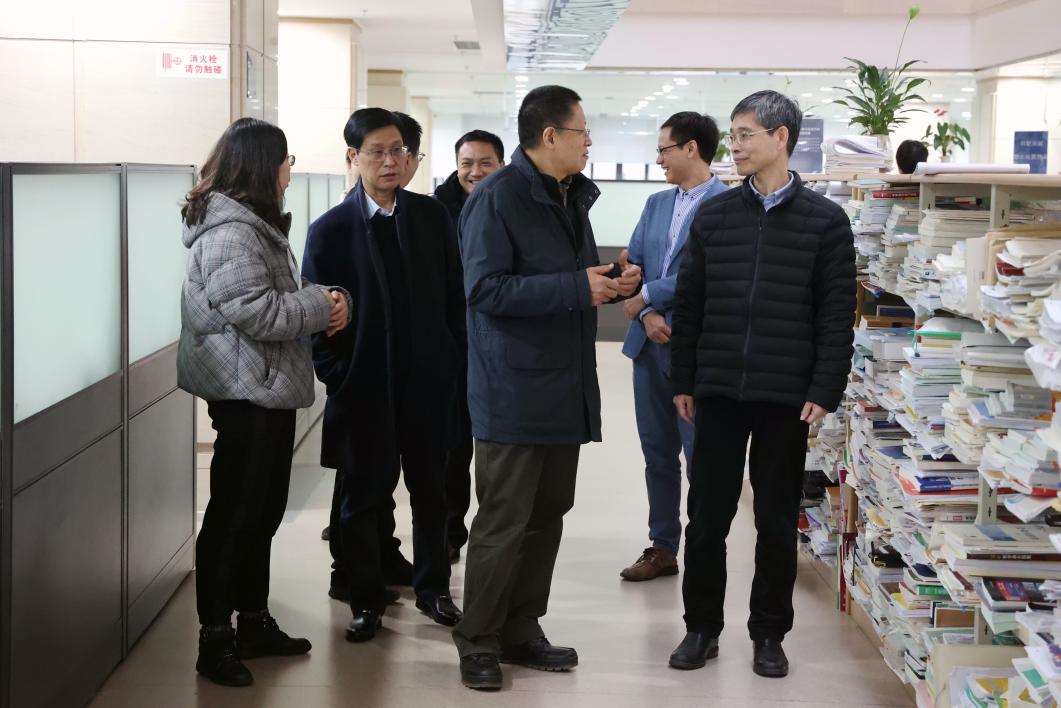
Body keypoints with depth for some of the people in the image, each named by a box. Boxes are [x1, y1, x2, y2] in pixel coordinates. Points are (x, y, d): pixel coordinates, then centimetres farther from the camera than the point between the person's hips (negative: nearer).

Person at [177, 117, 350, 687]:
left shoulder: (256, 224, 17)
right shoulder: (230, 232, -18)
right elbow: (256, 312, -25)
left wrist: (320, 304, 1)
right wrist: (321, 305, -12)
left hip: (269, 390, 11)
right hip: (246, 393, -10)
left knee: (263, 509, 16)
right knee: (234, 513, -4)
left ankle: (254, 622, 27)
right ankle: (215, 638, 4)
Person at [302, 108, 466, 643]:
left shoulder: (431, 216, 3)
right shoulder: (330, 229, -4)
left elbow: (454, 294, 7)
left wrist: (453, 357, 0)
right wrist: (336, 377, -8)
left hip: (427, 381, 2)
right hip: (365, 388, -2)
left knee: (430, 489, 14)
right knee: (363, 497, 7)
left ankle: (432, 587, 30)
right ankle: (367, 600, 21)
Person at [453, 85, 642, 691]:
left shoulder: (572, 198, 14)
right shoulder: (498, 198, -12)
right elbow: (486, 288, -21)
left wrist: (614, 283, 4)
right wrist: (577, 288, -22)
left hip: (565, 387, 8)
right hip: (514, 390, -8)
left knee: (548, 516, 13)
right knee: (502, 523, -2)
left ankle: (522, 631, 24)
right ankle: (479, 643, 9)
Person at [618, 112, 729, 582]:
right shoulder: (656, 204, 14)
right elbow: (634, 264, 9)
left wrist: (645, 297, -10)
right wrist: (647, 316, -8)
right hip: (650, 343, 7)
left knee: (700, 454, -1)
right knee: (657, 451, 12)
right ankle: (662, 548, 22)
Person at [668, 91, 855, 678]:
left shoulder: (825, 221, -1)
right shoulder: (713, 216, 6)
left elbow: (836, 317, -3)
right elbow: (688, 305, 8)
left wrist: (824, 392, -9)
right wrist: (682, 381, 5)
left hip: (786, 396, -2)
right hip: (717, 391, 2)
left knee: (777, 521, 7)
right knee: (707, 517, 6)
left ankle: (769, 634, 21)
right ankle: (702, 627, 20)